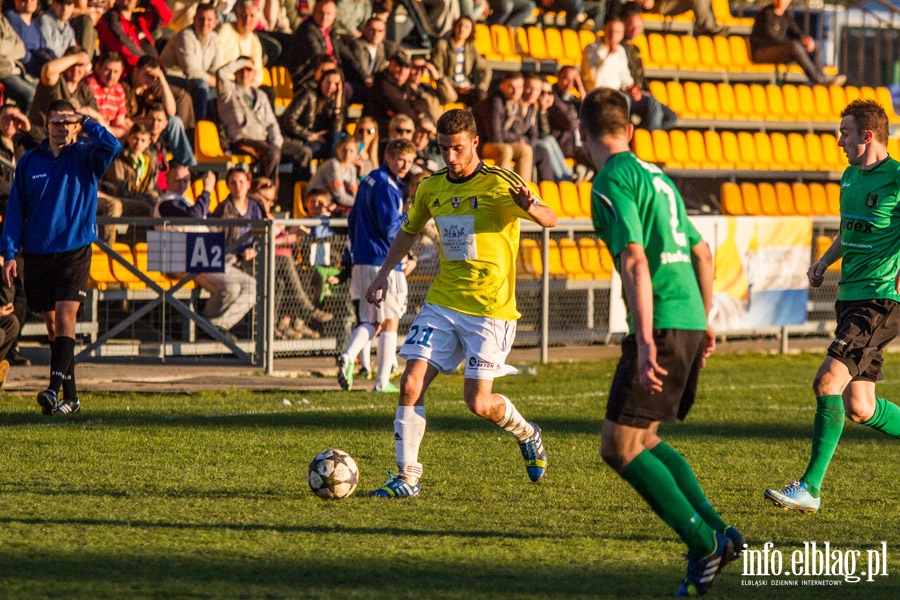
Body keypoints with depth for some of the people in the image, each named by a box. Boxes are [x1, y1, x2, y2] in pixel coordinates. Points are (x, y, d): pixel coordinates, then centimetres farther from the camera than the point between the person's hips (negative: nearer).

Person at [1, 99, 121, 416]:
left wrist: (87, 122, -8)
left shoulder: (85, 157, 1)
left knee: (65, 317, -17)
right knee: (53, 325, 8)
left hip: (75, 250, -3)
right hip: (37, 254, 3)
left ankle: (54, 390, -26)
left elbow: (111, 146, -22)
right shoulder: (29, 161, 7)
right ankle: (70, 397, 15)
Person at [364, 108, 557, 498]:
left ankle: (527, 434, 26)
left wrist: (529, 208, -39)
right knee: (411, 384, -9)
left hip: (490, 309, -5)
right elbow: (409, 230, 24)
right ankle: (407, 477, -1)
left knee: (478, 403, -7)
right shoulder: (431, 188, 6)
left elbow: (549, 219, -17)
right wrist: (385, 272, 14)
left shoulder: (497, 184, -10)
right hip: (442, 302, 5)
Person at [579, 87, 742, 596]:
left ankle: (704, 545, -10)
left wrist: (645, 343, -23)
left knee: (619, 448, -6)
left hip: (661, 324, -9)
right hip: (690, 321, 9)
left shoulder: (613, 181, -9)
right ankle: (717, 532, 12)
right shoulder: (657, 177, 19)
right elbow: (701, 252, 25)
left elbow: (635, 260, -19)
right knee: (643, 439, 18)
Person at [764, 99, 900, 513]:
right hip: (850, 297, 9)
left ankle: (810, 488, -16)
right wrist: (825, 261, 13)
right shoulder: (850, 177, 14)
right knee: (859, 409, 7)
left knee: (828, 382, -18)